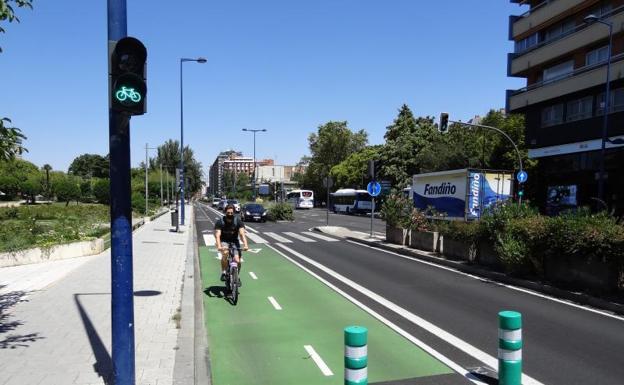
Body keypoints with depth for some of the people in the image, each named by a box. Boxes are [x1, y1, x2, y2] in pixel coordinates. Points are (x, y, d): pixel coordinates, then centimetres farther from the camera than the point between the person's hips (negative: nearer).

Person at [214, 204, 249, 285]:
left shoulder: (238, 221, -14)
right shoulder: (220, 222, -15)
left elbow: (242, 234, -24)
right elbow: (217, 235, -25)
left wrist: (245, 245, -40)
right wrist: (219, 246, -43)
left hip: (234, 241, 1)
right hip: (224, 241, -1)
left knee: (237, 260, -15)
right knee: (225, 254, -33)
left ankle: (237, 276, 13)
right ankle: (223, 273, -13)